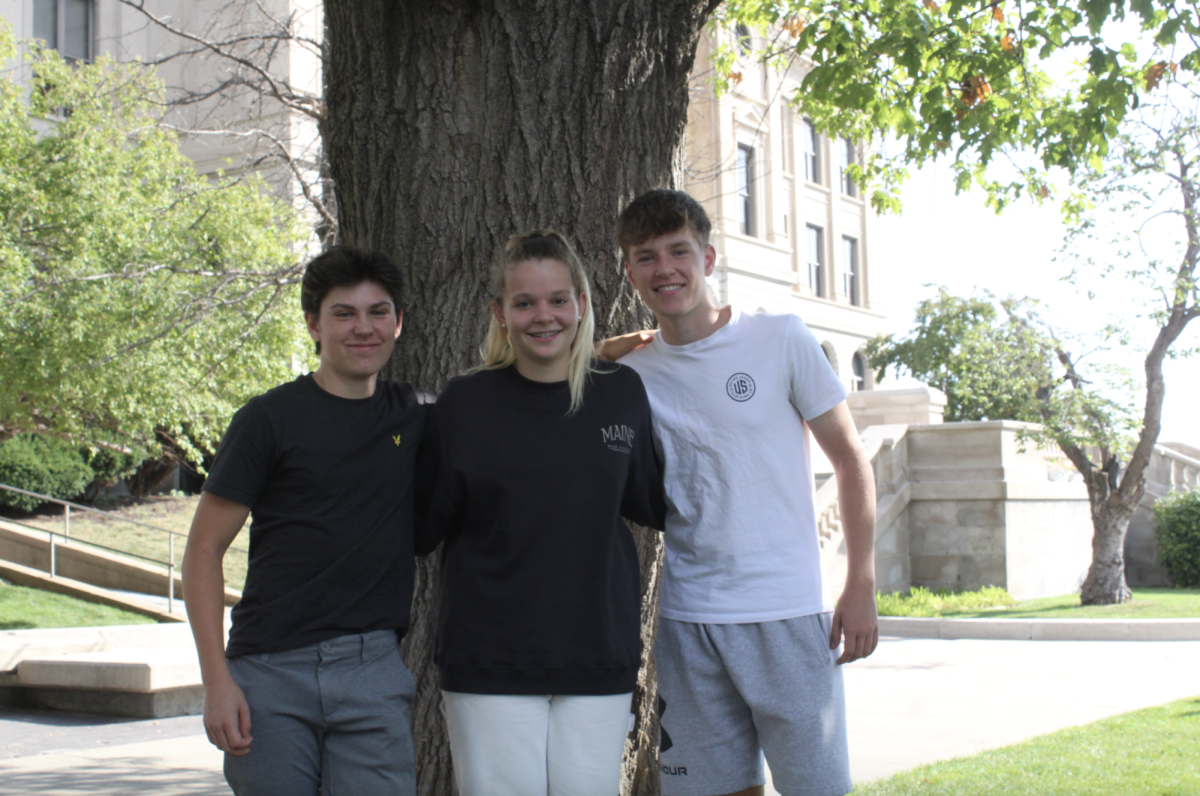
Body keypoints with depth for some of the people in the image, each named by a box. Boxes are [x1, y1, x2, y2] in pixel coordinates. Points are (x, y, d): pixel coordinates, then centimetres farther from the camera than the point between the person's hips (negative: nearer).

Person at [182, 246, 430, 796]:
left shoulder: (414, 417, 9)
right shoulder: (272, 419, -1)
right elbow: (204, 549, -1)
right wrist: (216, 680, -9)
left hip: (373, 670, 2)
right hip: (272, 671, -2)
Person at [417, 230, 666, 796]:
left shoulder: (623, 394, 4)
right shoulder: (465, 404, -1)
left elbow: (652, 506, 14)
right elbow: (424, 527, 5)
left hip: (598, 658, 2)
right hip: (489, 661, -2)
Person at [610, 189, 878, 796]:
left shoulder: (780, 340, -2)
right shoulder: (631, 375, 5)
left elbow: (850, 461, 2)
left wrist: (861, 587, -3)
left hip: (788, 614, -2)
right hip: (685, 620, 3)